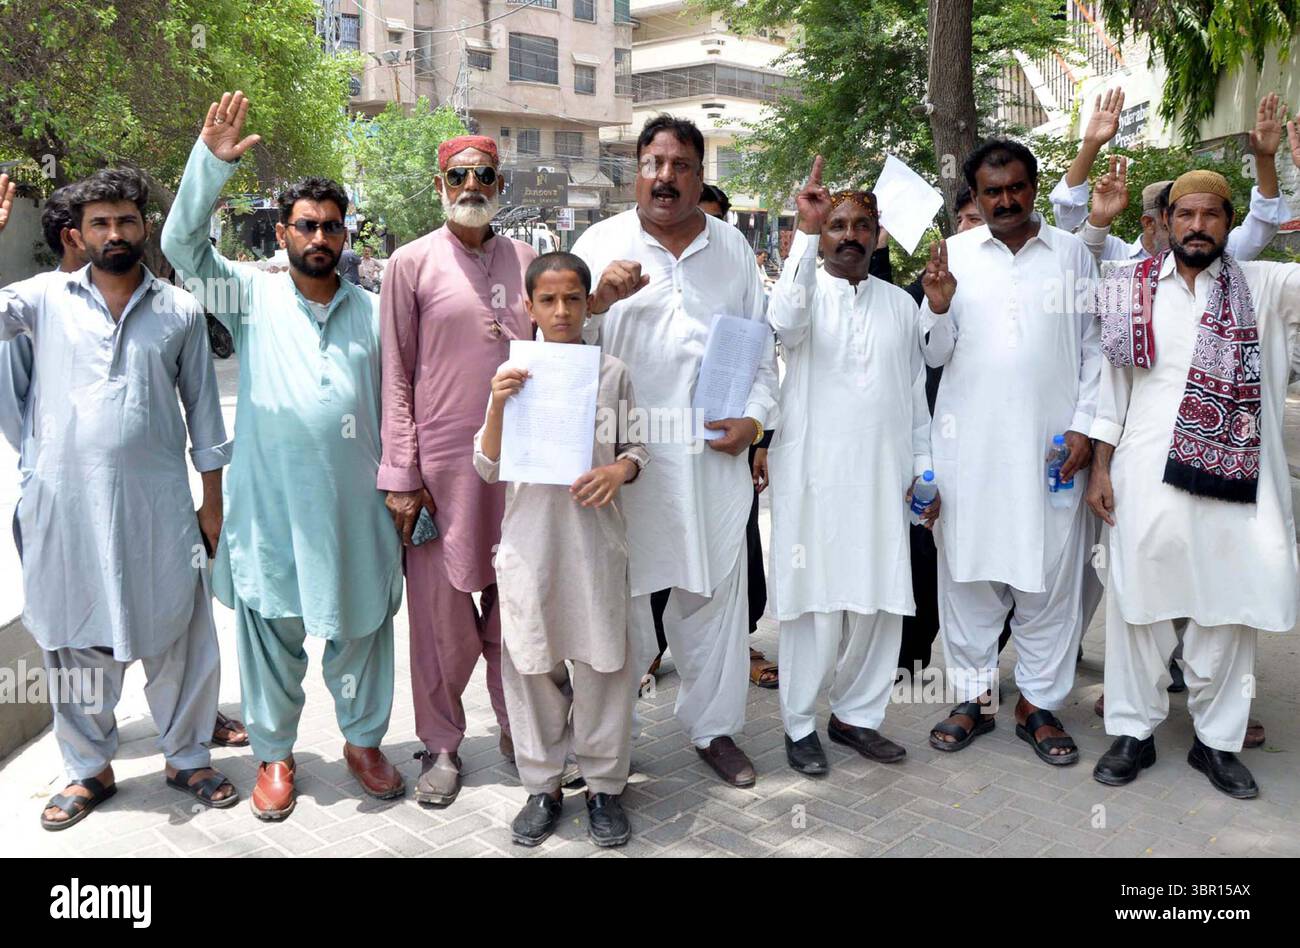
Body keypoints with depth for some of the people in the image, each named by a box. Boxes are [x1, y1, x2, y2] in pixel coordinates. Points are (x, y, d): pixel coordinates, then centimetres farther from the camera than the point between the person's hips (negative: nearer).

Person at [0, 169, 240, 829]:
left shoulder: (180, 310, 5)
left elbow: (202, 406, 8)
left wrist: (212, 500, 7)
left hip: (157, 503, 0)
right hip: (66, 504, 0)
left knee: (176, 638, 7)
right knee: (75, 642, 11)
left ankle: (187, 757, 26)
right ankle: (90, 769, 29)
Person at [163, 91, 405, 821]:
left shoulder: (373, 312, 7)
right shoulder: (254, 298, 3)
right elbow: (184, 244, -9)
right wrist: (213, 161, -20)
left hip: (355, 503, 1)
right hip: (272, 502, -1)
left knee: (361, 630, 11)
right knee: (273, 631, 9)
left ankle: (364, 741, 31)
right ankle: (274, 754, 27)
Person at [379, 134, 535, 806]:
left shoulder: (527, 260, 11)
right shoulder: (413, 263, 1)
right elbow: (396, 377, -1)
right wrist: (401, 475, -6)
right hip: (442, 461, -3)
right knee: (441, 610, 4)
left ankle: (516, 727, 28)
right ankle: (440, 744, 21)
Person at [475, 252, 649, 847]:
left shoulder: (611, 372, 2)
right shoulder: (514, 374, 2)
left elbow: (636, 447, 9)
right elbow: (488, 468, 1)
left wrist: (619, 470, -13)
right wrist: (497, 406, -14)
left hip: (596, 535, 0)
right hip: (530, 536, 0)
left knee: (602, 662, 6)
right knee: (533, 665, 8)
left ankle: (604, 785, 23)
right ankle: (542, 785, 25)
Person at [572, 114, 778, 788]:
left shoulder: (732, 246, 13)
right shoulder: (601, 243, 4)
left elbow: (762, 345, 15)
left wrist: (755, 417, 1)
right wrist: (597, 303, -18)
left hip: (717, 454, 3)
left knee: (715, 592, 9)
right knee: (621, 597, 3)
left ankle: (714, 727, 25)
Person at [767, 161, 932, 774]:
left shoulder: (900, 303, 15)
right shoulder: (806, 290, 2)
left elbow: (915, 393, 17)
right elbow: (786, 322, -24)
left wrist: (923, 466, 11)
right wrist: (806, 233, -26)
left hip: (883, 479, 4)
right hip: (813, 477, -4)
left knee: (879, 603, 7)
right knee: (815, 603, -1)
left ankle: (855, 715, 23)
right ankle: (800, 725, 12)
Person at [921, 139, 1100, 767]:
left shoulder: (1072, 253, 8)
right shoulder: (953, 255, 8)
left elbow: (1095, 348, 7)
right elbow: (934, 355, 7)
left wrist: (1083, 426, -2)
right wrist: (938, 309, -12)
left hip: (1050, 446, 0)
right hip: (968, 445, 0)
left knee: (1049, 578, 4)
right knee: (966, 572, 5)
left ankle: (1039, 703, 18)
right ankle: (973, 697, 19)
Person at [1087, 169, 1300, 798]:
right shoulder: (1134, 291, 7)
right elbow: (1112, 383, 8)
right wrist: (1100, 468, 2)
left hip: (1233, 478, 1)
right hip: (1146, 478, 0)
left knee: (1228, 610, 6)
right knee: (1139, 604, 4)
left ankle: (1217, 740, 21)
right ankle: (1134, 731, 18)